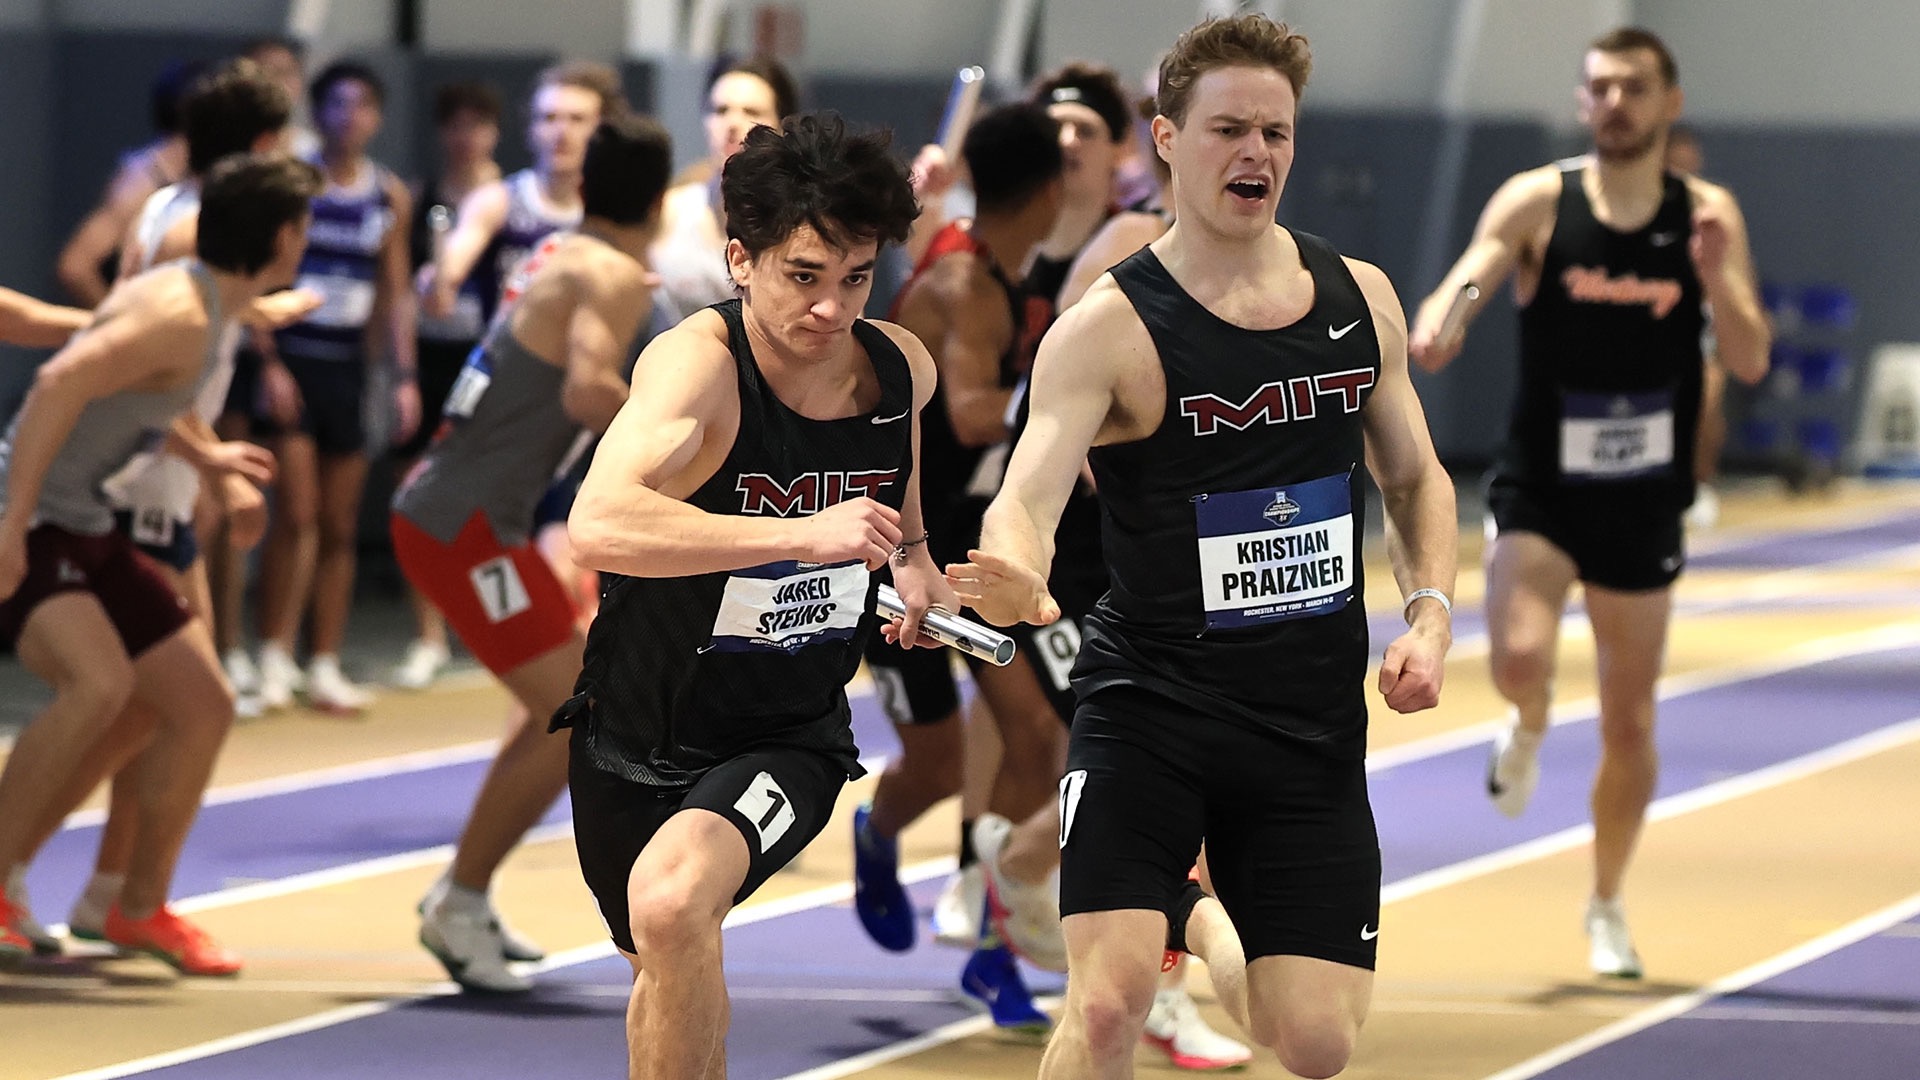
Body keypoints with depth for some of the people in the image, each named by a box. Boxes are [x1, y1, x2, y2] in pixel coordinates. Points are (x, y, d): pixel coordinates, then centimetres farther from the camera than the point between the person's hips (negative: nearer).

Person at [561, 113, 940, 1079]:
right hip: (637, 734, -1)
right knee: (666, 968, 22)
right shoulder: (699, 363, -25)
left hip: (791, 737, 1)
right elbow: (599, 526, -45)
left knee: (673, 902, -31)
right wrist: (804, 534, -50)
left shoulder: (901, 371, -8)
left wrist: (915, 565, 2)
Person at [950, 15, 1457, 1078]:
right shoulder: (1111, 325, -10)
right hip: (1149, 702, -4)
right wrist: (1017, 579, -45)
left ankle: (1201, 923, 37)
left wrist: (1429, 612, 1)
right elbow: (1028, 495, -22)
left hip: (1313, 713, 4)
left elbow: (1416, 479, 19)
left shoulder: (1361, 297, 6)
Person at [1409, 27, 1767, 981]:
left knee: (1629, 722, 9)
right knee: (1521, 658, -26)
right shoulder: (1538, 202, -7)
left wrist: (1717, 280, -27)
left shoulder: (1708, 215, -3)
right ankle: (1529, 728, 12)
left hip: (1643, 504, 2)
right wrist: (1437, 323, -46)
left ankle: (1607, 908, 30)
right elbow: (1469, 275, -22)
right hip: (1541, 486, -2)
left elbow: (1749, 363, -8)